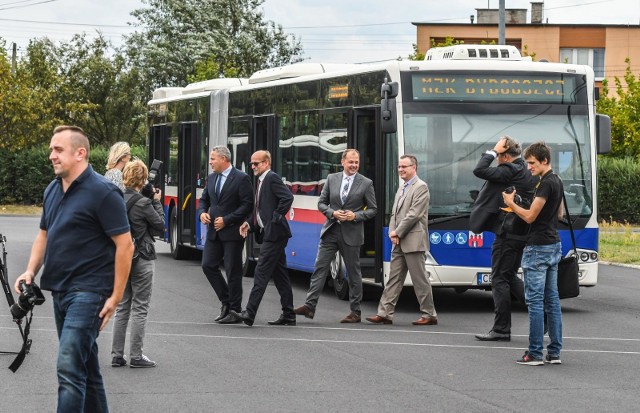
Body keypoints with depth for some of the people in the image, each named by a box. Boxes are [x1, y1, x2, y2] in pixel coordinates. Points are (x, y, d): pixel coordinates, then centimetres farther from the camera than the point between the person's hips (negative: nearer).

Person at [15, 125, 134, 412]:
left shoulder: (102, 192, -13)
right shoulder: (52, 190, 11)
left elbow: (125, 245, -14)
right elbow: (44, 235, 22)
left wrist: (116, 296, -16)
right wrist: (31, 271, 6)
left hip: (88, 291, -8)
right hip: (60, 290, 8)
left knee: (69, 368, -16)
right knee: (85, 364, 16)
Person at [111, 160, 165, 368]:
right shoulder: (143, 203, -17)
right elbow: (160, 226, -7)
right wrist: (157, 202, 3)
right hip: (141, 259, -6)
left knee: (122, 307, 13)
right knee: (140, 308, 1)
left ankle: (117, 355, 13)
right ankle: (136, 356, 2)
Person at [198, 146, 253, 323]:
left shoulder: (241, 178, -9)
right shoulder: (211, 178, 12)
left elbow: (248, 204, -13)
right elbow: (204, 200, 21)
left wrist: (227, 220, -16)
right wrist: (202, 212, -1)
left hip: (232, 232, -7)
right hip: (214, 232, 7)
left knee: (233, 272, -2)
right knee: (208, 265, 3)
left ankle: (235, 311, 6)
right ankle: (226, 301, 18)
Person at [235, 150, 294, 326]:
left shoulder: (272, 178, -11)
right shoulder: (261, 181, 18)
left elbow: (288, 197, -24)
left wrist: (276, 219, -19)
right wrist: (249, 224, 5)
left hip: (274, 233, -10)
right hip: (268, 234, 10)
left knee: (261, 272, -12)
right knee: (279, 275, 11)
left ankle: (249, 313, -15)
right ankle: (288, 315, 15)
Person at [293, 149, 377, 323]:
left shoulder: (366, 183, -1)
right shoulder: (332, 179, 6)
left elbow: (373, 209, 2)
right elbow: (321, 203, 9)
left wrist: (356, 216, -14)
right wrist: (332, 213, -9)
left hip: (351, 234, -2)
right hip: (331, 231, 2)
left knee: (353, 272, 5)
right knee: (320, 268, -2)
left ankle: (355, 312, 12)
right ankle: (310, 306, -3)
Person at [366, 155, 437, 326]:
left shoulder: (421, 187, -8)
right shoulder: (402, 188, 19)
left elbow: (414, 214, -16)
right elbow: (394, 214, 19)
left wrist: (397, 233, -12)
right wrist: (392, 233, 1)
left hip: (413, 242, -8)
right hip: (399, 243, 8)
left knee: (420, 280, -3)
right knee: (394, 279, 6)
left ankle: (429, 315, 4)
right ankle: (385, 313, 6)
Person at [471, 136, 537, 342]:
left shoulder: (509, 171, -18)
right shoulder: (530, 173, 10)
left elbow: (479, 170, -23)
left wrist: (493, 152, -13)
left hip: (507, 233, -9)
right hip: (524, 234, 9)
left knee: (500, 279, -2)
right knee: (510, 276, 19)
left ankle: (501, 330, 1)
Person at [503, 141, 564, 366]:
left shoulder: (546, 184, -17)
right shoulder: (557, 182, 13)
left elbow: (530, 217, -18)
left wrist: (511, 203, -3)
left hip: (538, 248, -10)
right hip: (553, 244, 10)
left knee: (535, 300, -7)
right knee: (552, 299, 10)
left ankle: (535, 353, -6)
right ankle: (554, 352, 11)